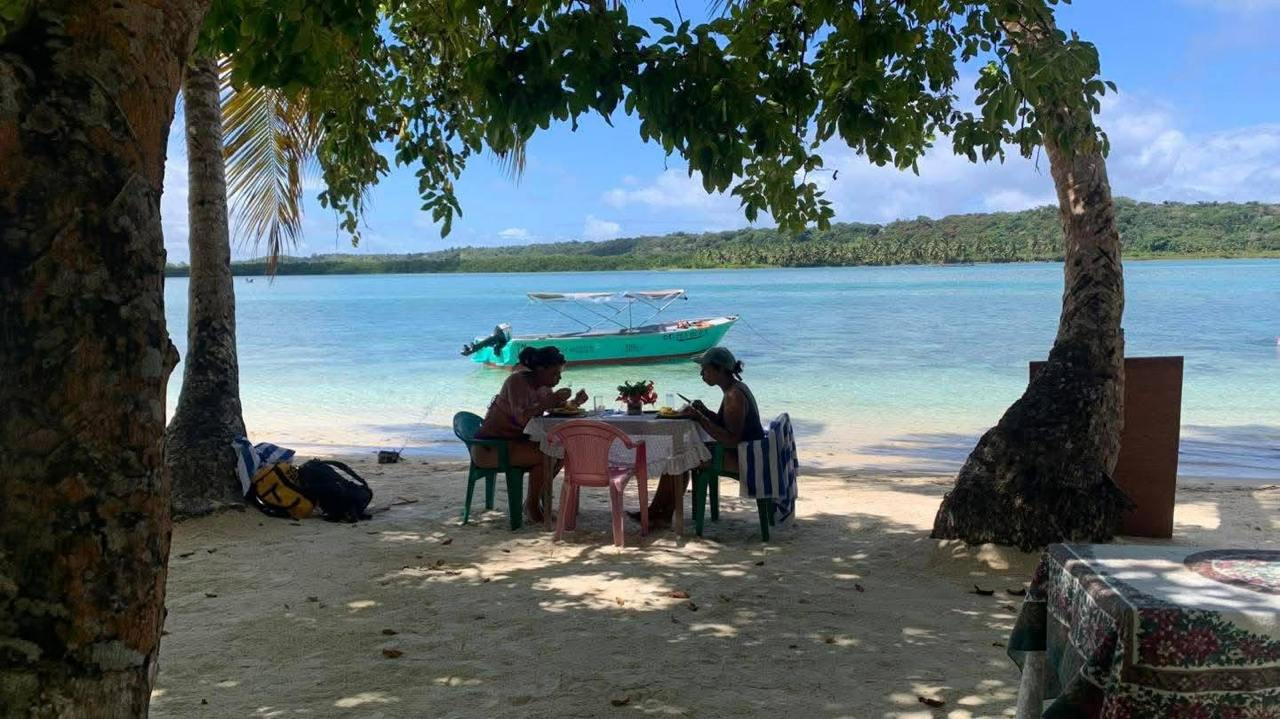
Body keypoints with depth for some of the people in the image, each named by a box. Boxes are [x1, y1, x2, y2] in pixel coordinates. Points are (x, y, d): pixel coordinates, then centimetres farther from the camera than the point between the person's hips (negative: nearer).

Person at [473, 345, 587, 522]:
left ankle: (536, 498, 10)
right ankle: (532, 506, -7)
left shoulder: (543, 386, 4)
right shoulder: (517, 381, -21)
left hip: (516, 439, 9)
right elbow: (521, 417, -33)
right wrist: (549, 401, -36)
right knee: (543, 456, -25)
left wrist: (575, 402, -3)